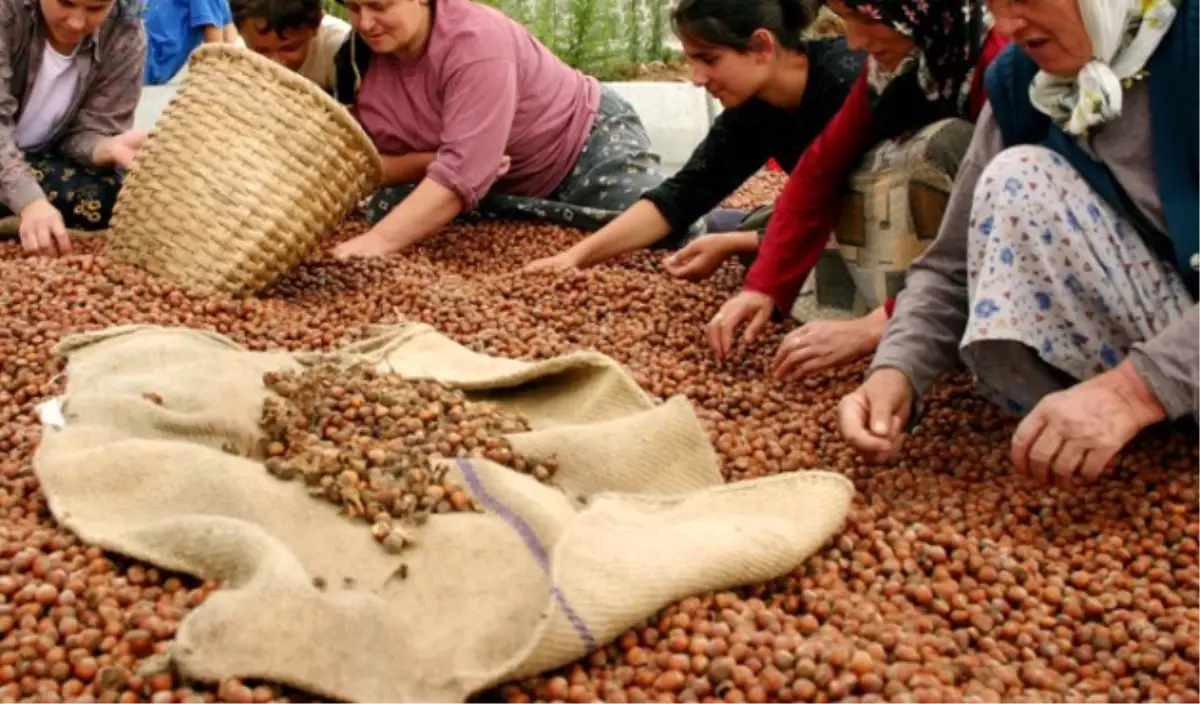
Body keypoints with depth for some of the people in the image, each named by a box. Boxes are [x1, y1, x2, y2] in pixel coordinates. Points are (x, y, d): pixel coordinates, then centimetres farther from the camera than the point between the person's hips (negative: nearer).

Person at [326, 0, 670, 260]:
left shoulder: (476, 41, -32)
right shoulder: (358, 58, -11)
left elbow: (461, 170, -42)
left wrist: (380, 241, -52)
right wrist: (430, 161, -31)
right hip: (503, 188, 6)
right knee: (385, 209, -13)